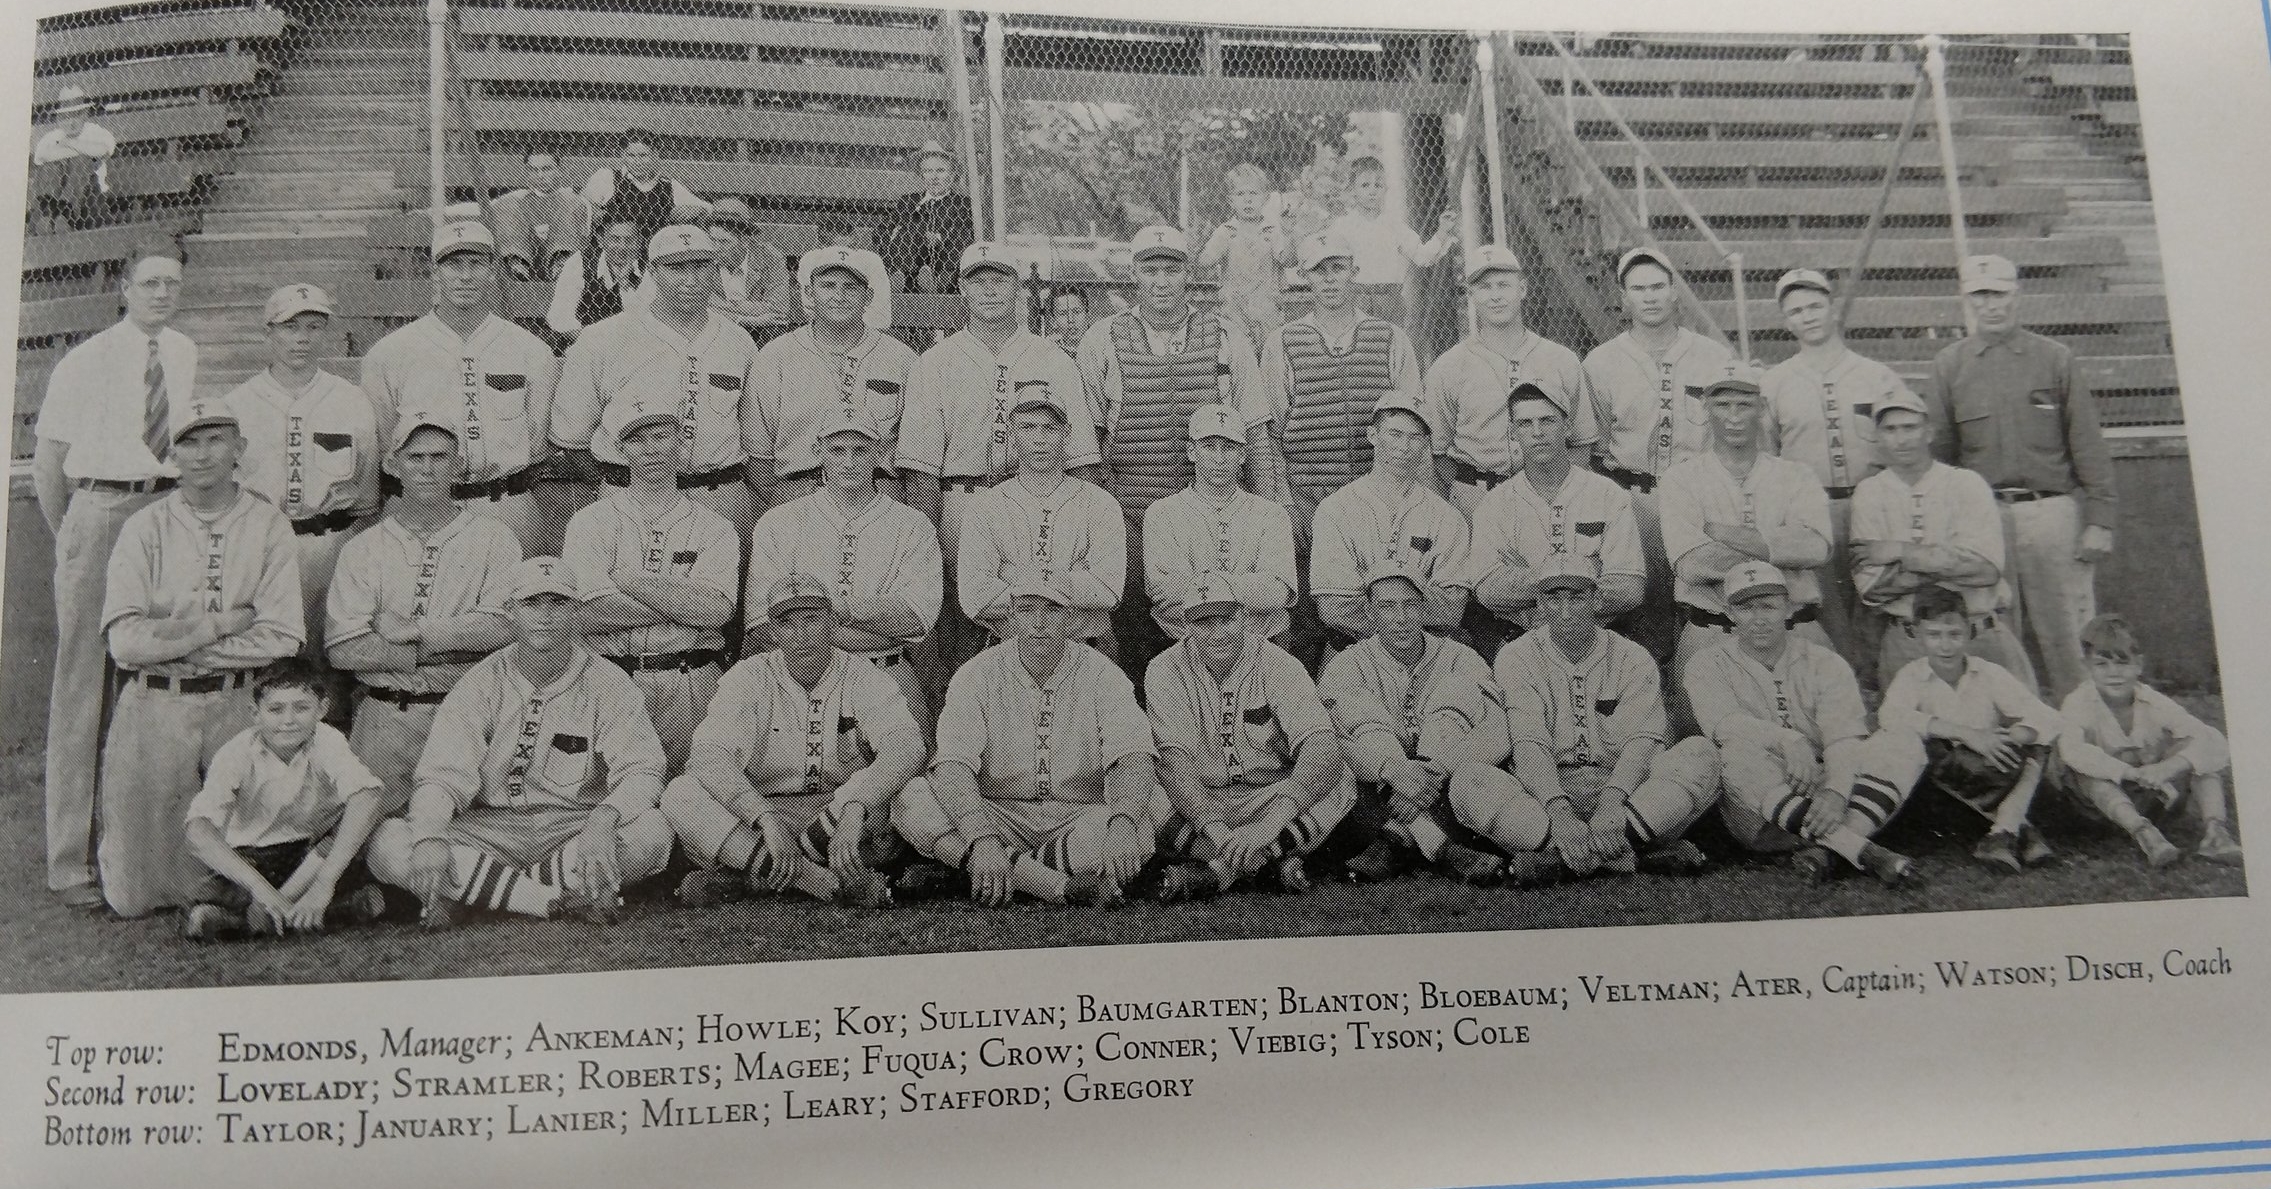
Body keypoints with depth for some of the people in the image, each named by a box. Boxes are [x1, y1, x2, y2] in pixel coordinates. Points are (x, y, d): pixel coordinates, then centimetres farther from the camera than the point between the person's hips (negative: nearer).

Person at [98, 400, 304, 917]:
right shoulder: (143, 529, 0)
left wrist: (172, 638, -9)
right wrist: (227, 622, -12)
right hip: (153, 707, 0)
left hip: (237, 706, 0)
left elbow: (283, 638, -10)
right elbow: (125, 641, -11)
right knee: (133, 896, 3)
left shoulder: (269, 526, 1)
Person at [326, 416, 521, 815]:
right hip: (384, 718, 1)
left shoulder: (494, 538, 8)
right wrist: (448, 651, -8)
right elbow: (342, 648, -2)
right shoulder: (362, 547, 11)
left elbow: (505, 626, -8)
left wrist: (413, 629, -7)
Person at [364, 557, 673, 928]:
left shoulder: (608, 683, 0)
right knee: (385, 843, -24)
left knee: (653, 831, -32)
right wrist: (429, 837, -27)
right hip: (491, 830, 1)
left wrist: (603, 819, -33)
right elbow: (442, 775, -5)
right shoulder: (481, 683, 4)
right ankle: (570, 902, -24)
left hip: (573, 828, -1)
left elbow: (642, 770, -11)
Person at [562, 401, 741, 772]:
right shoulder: (590, 522, 10)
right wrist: (685, 604, -5)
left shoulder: (716, 529, 11)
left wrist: (625, 579, -7)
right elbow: (586, 612, -7)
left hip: (691, 686, 1)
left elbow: (717, 609, -8)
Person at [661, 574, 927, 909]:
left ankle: (741, 878, -24)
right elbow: (709, 755, -16)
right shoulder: (749, 677, 1)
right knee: (680, 795, -23)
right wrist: (768, 819, -31)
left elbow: (906, 746, -19)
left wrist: (852, 811, -36)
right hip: (758, 818, 1)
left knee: (911, 785, -29)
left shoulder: (864, 679, -1)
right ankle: (827, 881, -35)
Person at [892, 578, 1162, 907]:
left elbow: (1135, 759, -17)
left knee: (1154, 803, -27)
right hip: (998, 816, 1)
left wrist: (1122, 824, -40)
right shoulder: (977, 675, -3)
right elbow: (952, 768, -17)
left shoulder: (1102, 674, -3)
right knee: (910, 796, -26)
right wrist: (983, 840, -36)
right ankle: (1059, 886, -39)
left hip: (1081, 823, 0)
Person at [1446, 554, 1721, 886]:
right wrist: (1559, 812, -30)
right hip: (1544, 793, -1)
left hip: (1621, 787, 1)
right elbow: (1528, 744, -10)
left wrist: (1611, 802, -28)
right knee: (1468, 781, -31)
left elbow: (1644, 740, -7)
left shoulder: (1633, 657, 9)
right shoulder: (1516, 658, 5)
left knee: (1701, 755, -23)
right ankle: (1632, 853, -38)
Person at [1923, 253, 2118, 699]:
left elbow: (2087, 444, 5)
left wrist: (2099, 520, -2)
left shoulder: (2055, 358, 7)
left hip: (2053, 511, -1)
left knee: (2068, 638, -1)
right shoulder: (1948, 365, 9)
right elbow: (1939, 452, 10)